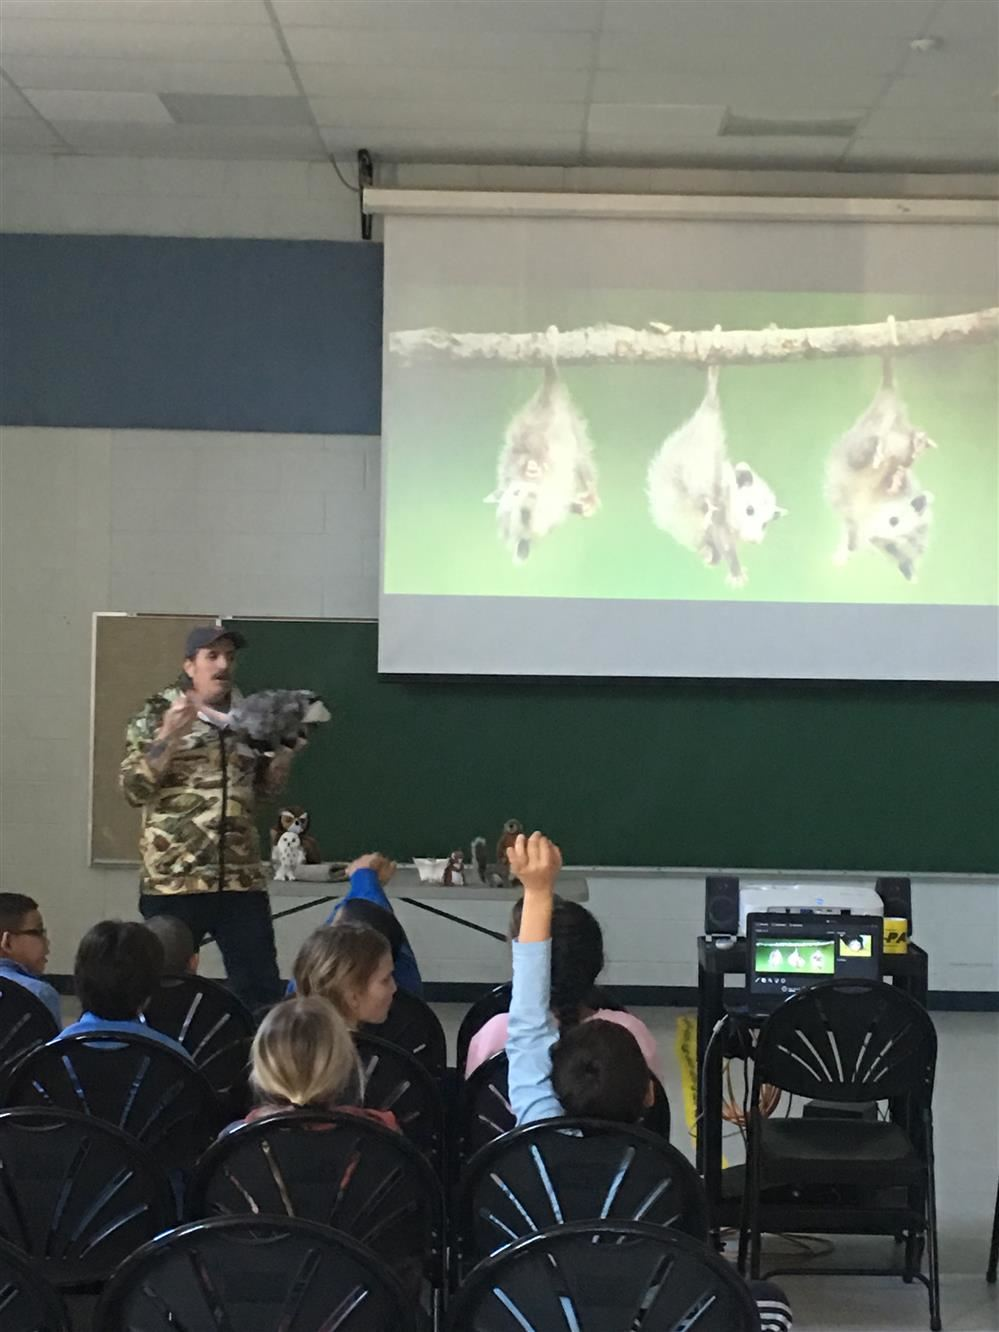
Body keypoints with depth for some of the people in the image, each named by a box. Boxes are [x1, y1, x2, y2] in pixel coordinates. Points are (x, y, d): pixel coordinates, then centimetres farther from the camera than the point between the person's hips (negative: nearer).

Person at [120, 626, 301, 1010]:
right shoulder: (156, 715, 1)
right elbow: (134, 790, -7)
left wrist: (286, 751, 5)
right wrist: (169, 735, -17)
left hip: (242, 881, 4)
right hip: (173, 880, -4)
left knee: (262, 988, 4)